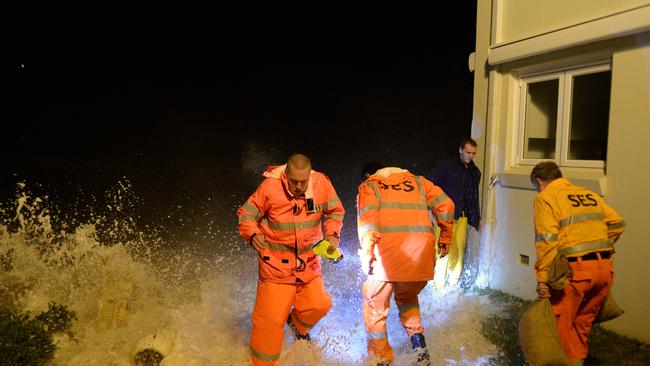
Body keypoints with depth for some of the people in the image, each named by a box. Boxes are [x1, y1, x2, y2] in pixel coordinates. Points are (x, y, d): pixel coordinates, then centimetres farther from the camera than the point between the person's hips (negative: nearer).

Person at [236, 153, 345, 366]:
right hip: (276, 263, -3)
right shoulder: (270, 186, -18)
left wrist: (332, 234, -10)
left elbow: (335, 211, 6)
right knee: (270, 318, -3)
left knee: (318, 305, 0)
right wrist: (252, 234, -26)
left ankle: (297, 325, 37)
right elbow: (246, 214, -8)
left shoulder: (322, 184, -10)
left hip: (309, 261, 3)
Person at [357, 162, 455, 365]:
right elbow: (445, 205, 13)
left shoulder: (369, 186, 11)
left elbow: (367, 217, -8)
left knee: (375, 307, 15)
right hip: (422, 257, 4)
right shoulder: (417, 181, 21)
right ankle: (419, 345, 13)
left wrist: (367, 252, -14)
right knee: (407, 298, 29)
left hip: (388, 257, -4)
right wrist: (445, 238, 21)